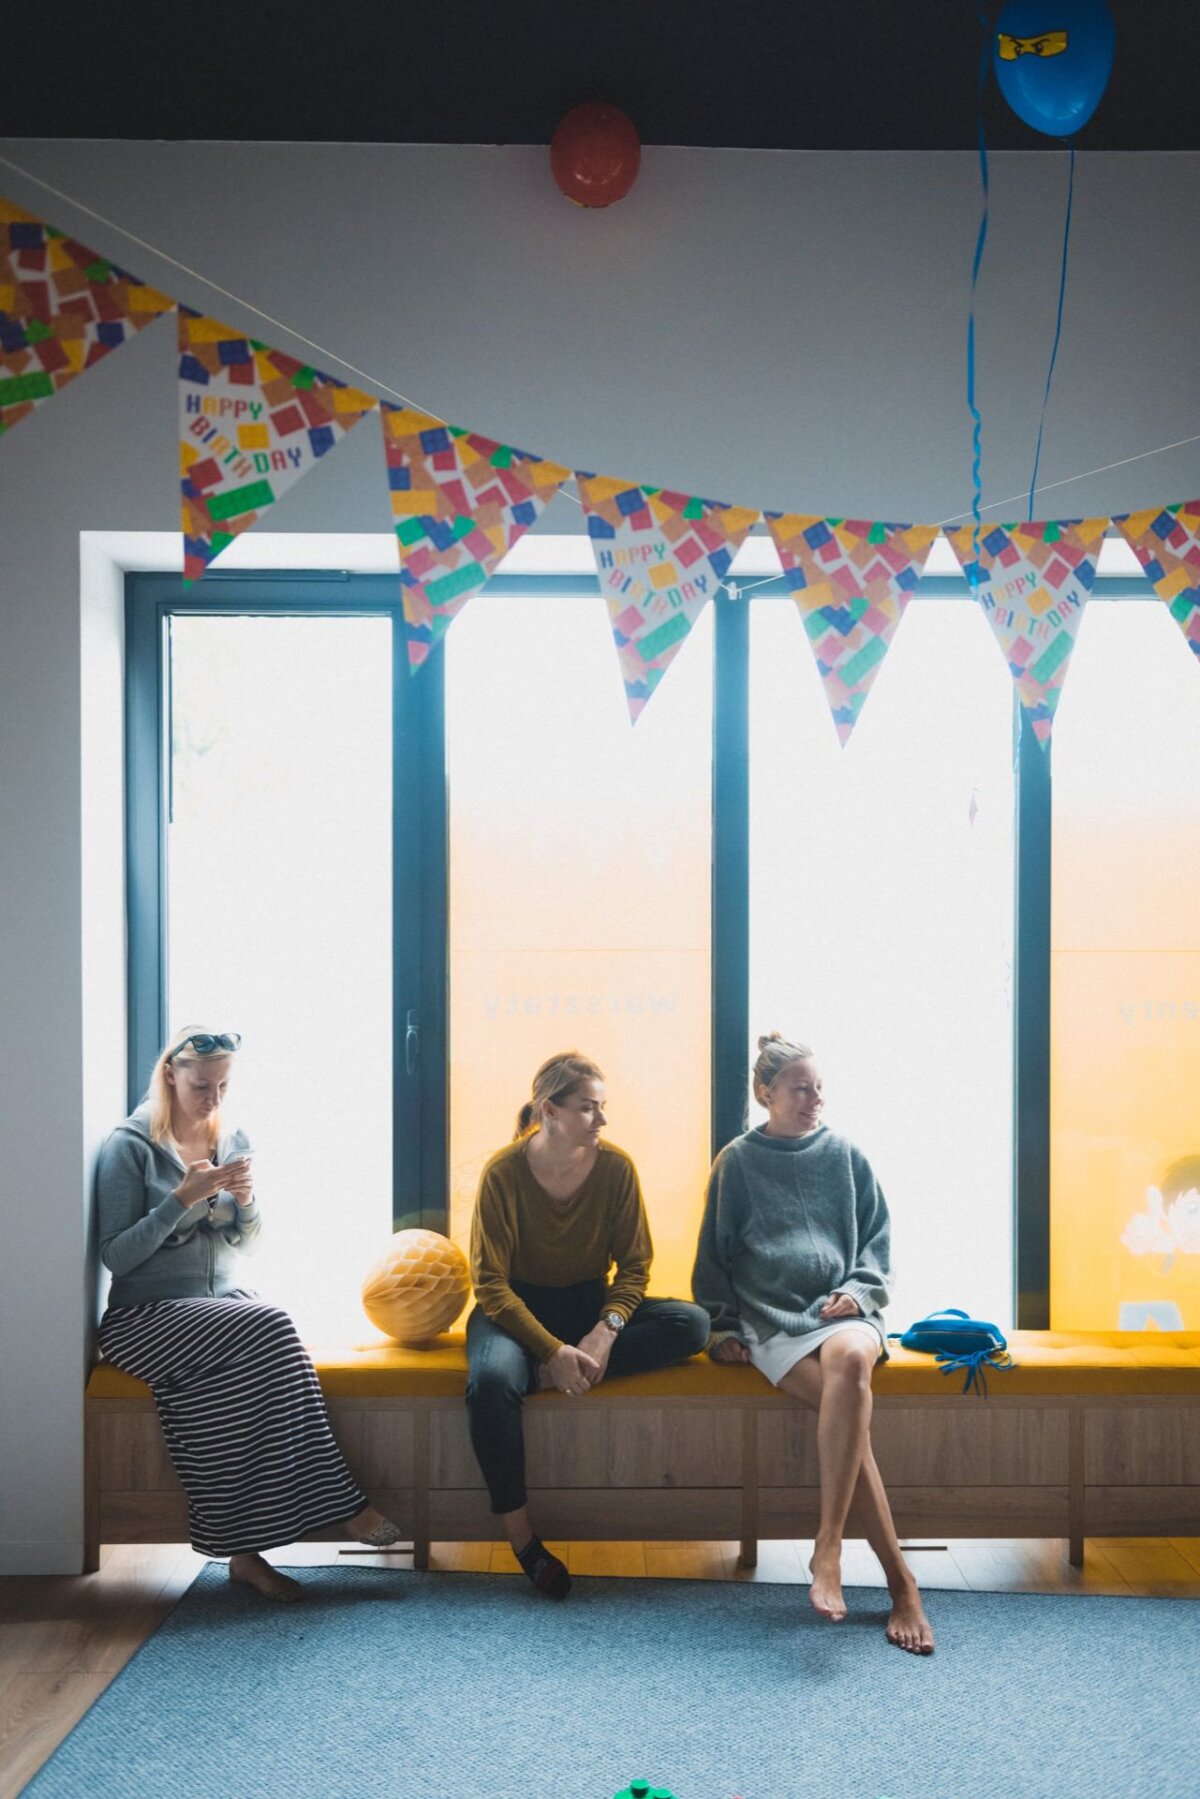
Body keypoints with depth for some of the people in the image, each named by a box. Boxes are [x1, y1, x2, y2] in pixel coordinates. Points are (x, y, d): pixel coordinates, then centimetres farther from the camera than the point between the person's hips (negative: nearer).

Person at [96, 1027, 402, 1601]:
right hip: (148, 1314, -5)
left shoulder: (234, 1141, 12)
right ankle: (340, 1502, -25)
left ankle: (245, 1551, -27)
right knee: (268, 1327, -32)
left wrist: (246, 1200, -6)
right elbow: (116, 1256, -9)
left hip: (225, 1305, 5)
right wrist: (182, 1198, -19)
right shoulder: (130, 1145, -5)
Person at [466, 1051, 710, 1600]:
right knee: (490, 1379, -37)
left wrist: (605, 1332, -23)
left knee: (692, 1324, -22)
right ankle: (519, 1534, -20)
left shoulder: (615, 1167, -9)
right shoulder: (504, 1172, -16)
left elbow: (634, 1264, -4)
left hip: (591, 1303, 3)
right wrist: (554, 1351, -27)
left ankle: (539, 1379, -27)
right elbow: (491, 1283, -17)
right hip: (517, 1308, -3)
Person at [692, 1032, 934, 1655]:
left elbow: (875, 1241, 17)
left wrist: (856, 1290, 0)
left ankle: (828, 1546, -35)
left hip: (844, 1310, 1)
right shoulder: (737, 1163, 10)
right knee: (849, 1409, -29)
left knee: (848, 1359, -38)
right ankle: (900, 1581, -24)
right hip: (771, 1317, -1)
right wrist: (721, 1325, 10)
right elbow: (714, 1254, 16)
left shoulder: (845, 1156, 13)